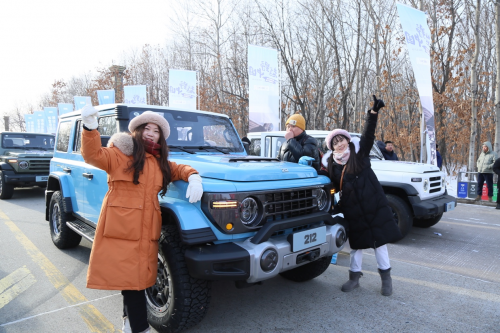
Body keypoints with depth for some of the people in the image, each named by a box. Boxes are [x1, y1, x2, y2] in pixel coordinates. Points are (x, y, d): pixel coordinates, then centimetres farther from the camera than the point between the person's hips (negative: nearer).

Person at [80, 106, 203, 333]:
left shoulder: (160, 162, 17)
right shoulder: (120, 155, 1)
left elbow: (179, 169, 19)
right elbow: (93, 155, -10)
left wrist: (193, 177, -3)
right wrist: (90, 128, -26)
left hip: (147, 229, 5)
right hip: (121, 227, -5)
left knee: (140, 275, 13)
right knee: (130, 277, -1)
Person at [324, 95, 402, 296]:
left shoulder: (360, 156, -3)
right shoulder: (332, 167, 2)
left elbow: (368, 136, -17)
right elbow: (331, 189, 11)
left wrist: (373, 112, -28)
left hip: (374, 207, -2)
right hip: (352, 212, 2)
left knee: (379, 242, 8)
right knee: (356, 245, 13)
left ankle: (386, 278, 23)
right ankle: (354, 277, 28)